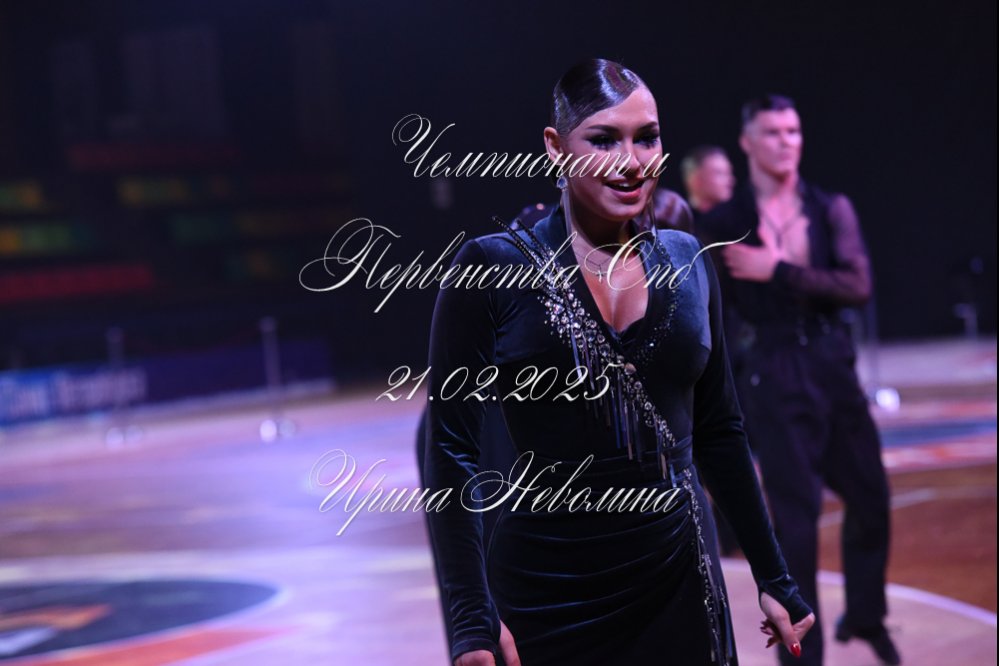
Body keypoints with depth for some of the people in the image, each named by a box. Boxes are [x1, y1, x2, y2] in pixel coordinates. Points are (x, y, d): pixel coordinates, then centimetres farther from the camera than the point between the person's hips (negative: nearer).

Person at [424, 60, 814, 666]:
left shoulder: (687, 262, 6)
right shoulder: (492, 268, -7)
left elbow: (719, 433, 13)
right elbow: (451, 451, -8)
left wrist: (774, 578, 13)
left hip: (679, 589, 3)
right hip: (547, 592, -3)